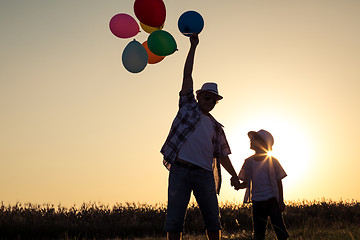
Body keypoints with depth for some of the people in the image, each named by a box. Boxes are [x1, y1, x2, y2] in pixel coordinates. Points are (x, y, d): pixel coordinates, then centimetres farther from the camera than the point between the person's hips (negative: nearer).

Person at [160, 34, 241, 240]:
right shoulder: (188, 107, 16)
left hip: (205, 174, 3)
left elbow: (223, 155, 20)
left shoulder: (216, 127, 23)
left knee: (213, 221, 1)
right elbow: (187, 74, 13)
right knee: (174, 221, -6)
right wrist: (193, 47, 10)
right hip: (180, 170, -3)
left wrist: (235, 177, 8)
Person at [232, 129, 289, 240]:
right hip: (257, 202, 3)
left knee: (280, 230, -9)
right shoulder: (249, 162, 6)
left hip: (272, 201, -3)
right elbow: (246, 183, 12)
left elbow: (278, 182, 2)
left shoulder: (272, 161, -3)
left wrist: (281, 202, -2)